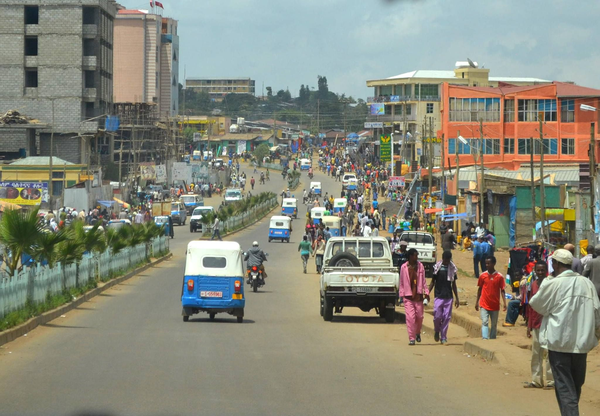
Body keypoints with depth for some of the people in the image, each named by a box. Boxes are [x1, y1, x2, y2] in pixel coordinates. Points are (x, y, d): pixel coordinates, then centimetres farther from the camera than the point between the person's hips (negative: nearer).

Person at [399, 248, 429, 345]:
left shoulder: (420, 266, 4)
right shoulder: (404, 267, -1)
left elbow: (423, 280, 7)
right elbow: (402, 282, 5)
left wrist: (426, 292, -1)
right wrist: (401, 295, 6)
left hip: (418, 296, 2)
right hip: (408, 296, -2)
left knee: (419, 316, 6)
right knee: (410, 317, -8)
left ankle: (418, 333, 31)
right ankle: (411, 338, -4)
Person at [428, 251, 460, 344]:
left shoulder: (452, 268, 7)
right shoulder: (437, 267, 1)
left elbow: (453, 284, 14)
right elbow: (433, 282, 7)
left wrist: (457, 298, 12)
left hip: (448, 297, 2)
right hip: (438, 296, -2)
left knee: (447, 317, -1)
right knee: (437, 316, -8)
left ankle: (443, 337, 7)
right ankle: (437, 331, 21)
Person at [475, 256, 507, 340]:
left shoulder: (499, 277, -4)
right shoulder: (483, 275, 1)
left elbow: (502, 290, -1)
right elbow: (480, 289, 10)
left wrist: (504, 303, -10)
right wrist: (477, 302, 10)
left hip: (495, 305, 0)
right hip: (484, 305, 0)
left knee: (494, 324, 8)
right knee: (484, 322, -12)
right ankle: (485, 339, -21)